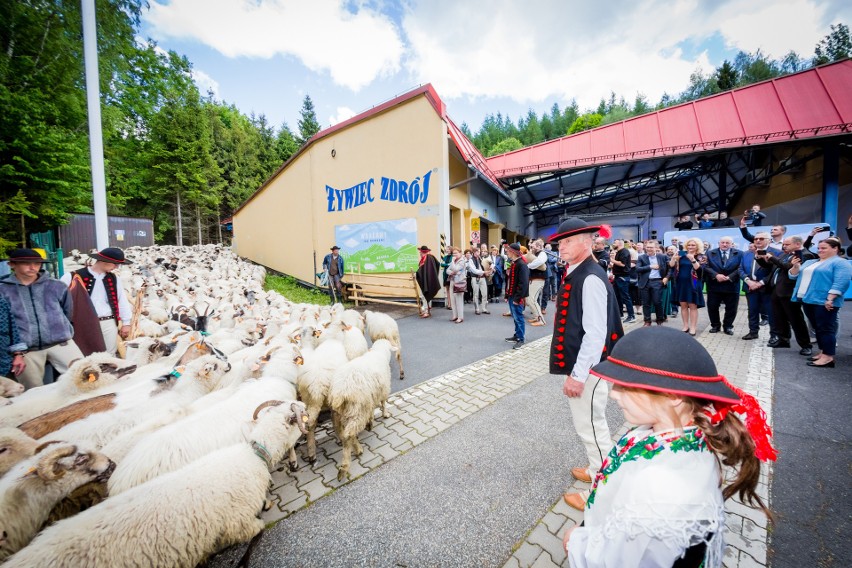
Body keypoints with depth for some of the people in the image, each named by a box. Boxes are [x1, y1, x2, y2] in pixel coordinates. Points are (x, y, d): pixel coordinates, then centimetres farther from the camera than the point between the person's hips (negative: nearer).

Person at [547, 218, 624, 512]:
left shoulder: (591, 279, -22)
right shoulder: (575, 274, 7)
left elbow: (595, 334, -25)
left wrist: (578, 375, -21)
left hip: (586, 368, -10)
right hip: (579, 364, 10)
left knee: (590, 426, 8)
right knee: (591, 423, 25)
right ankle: (596, 470, 46)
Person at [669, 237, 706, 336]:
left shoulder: (701, 257, -2)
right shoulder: (681, 254, 5)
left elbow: (699, 269, -16)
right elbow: (671, 265, -1)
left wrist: (693, 259, -29)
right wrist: (673, 258, -20)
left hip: (692, 284, -3)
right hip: (681, 283, 3)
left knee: (693, 306, 1)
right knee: (683, 305, 9)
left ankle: (692, 327, 6)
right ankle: (686, 326, 18)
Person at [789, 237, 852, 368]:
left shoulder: (840, 263, -4)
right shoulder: (810, 262, 18)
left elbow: (840, 283, -14)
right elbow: (794, 276, 19)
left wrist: (830, 299, -21)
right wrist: (795, 267, -1)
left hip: (824, 301, -7)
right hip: (808, 300, 7)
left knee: (825, 328, -6)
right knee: (817, 328, 12)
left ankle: (828, 357, -2)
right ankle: (823, 353, 19)